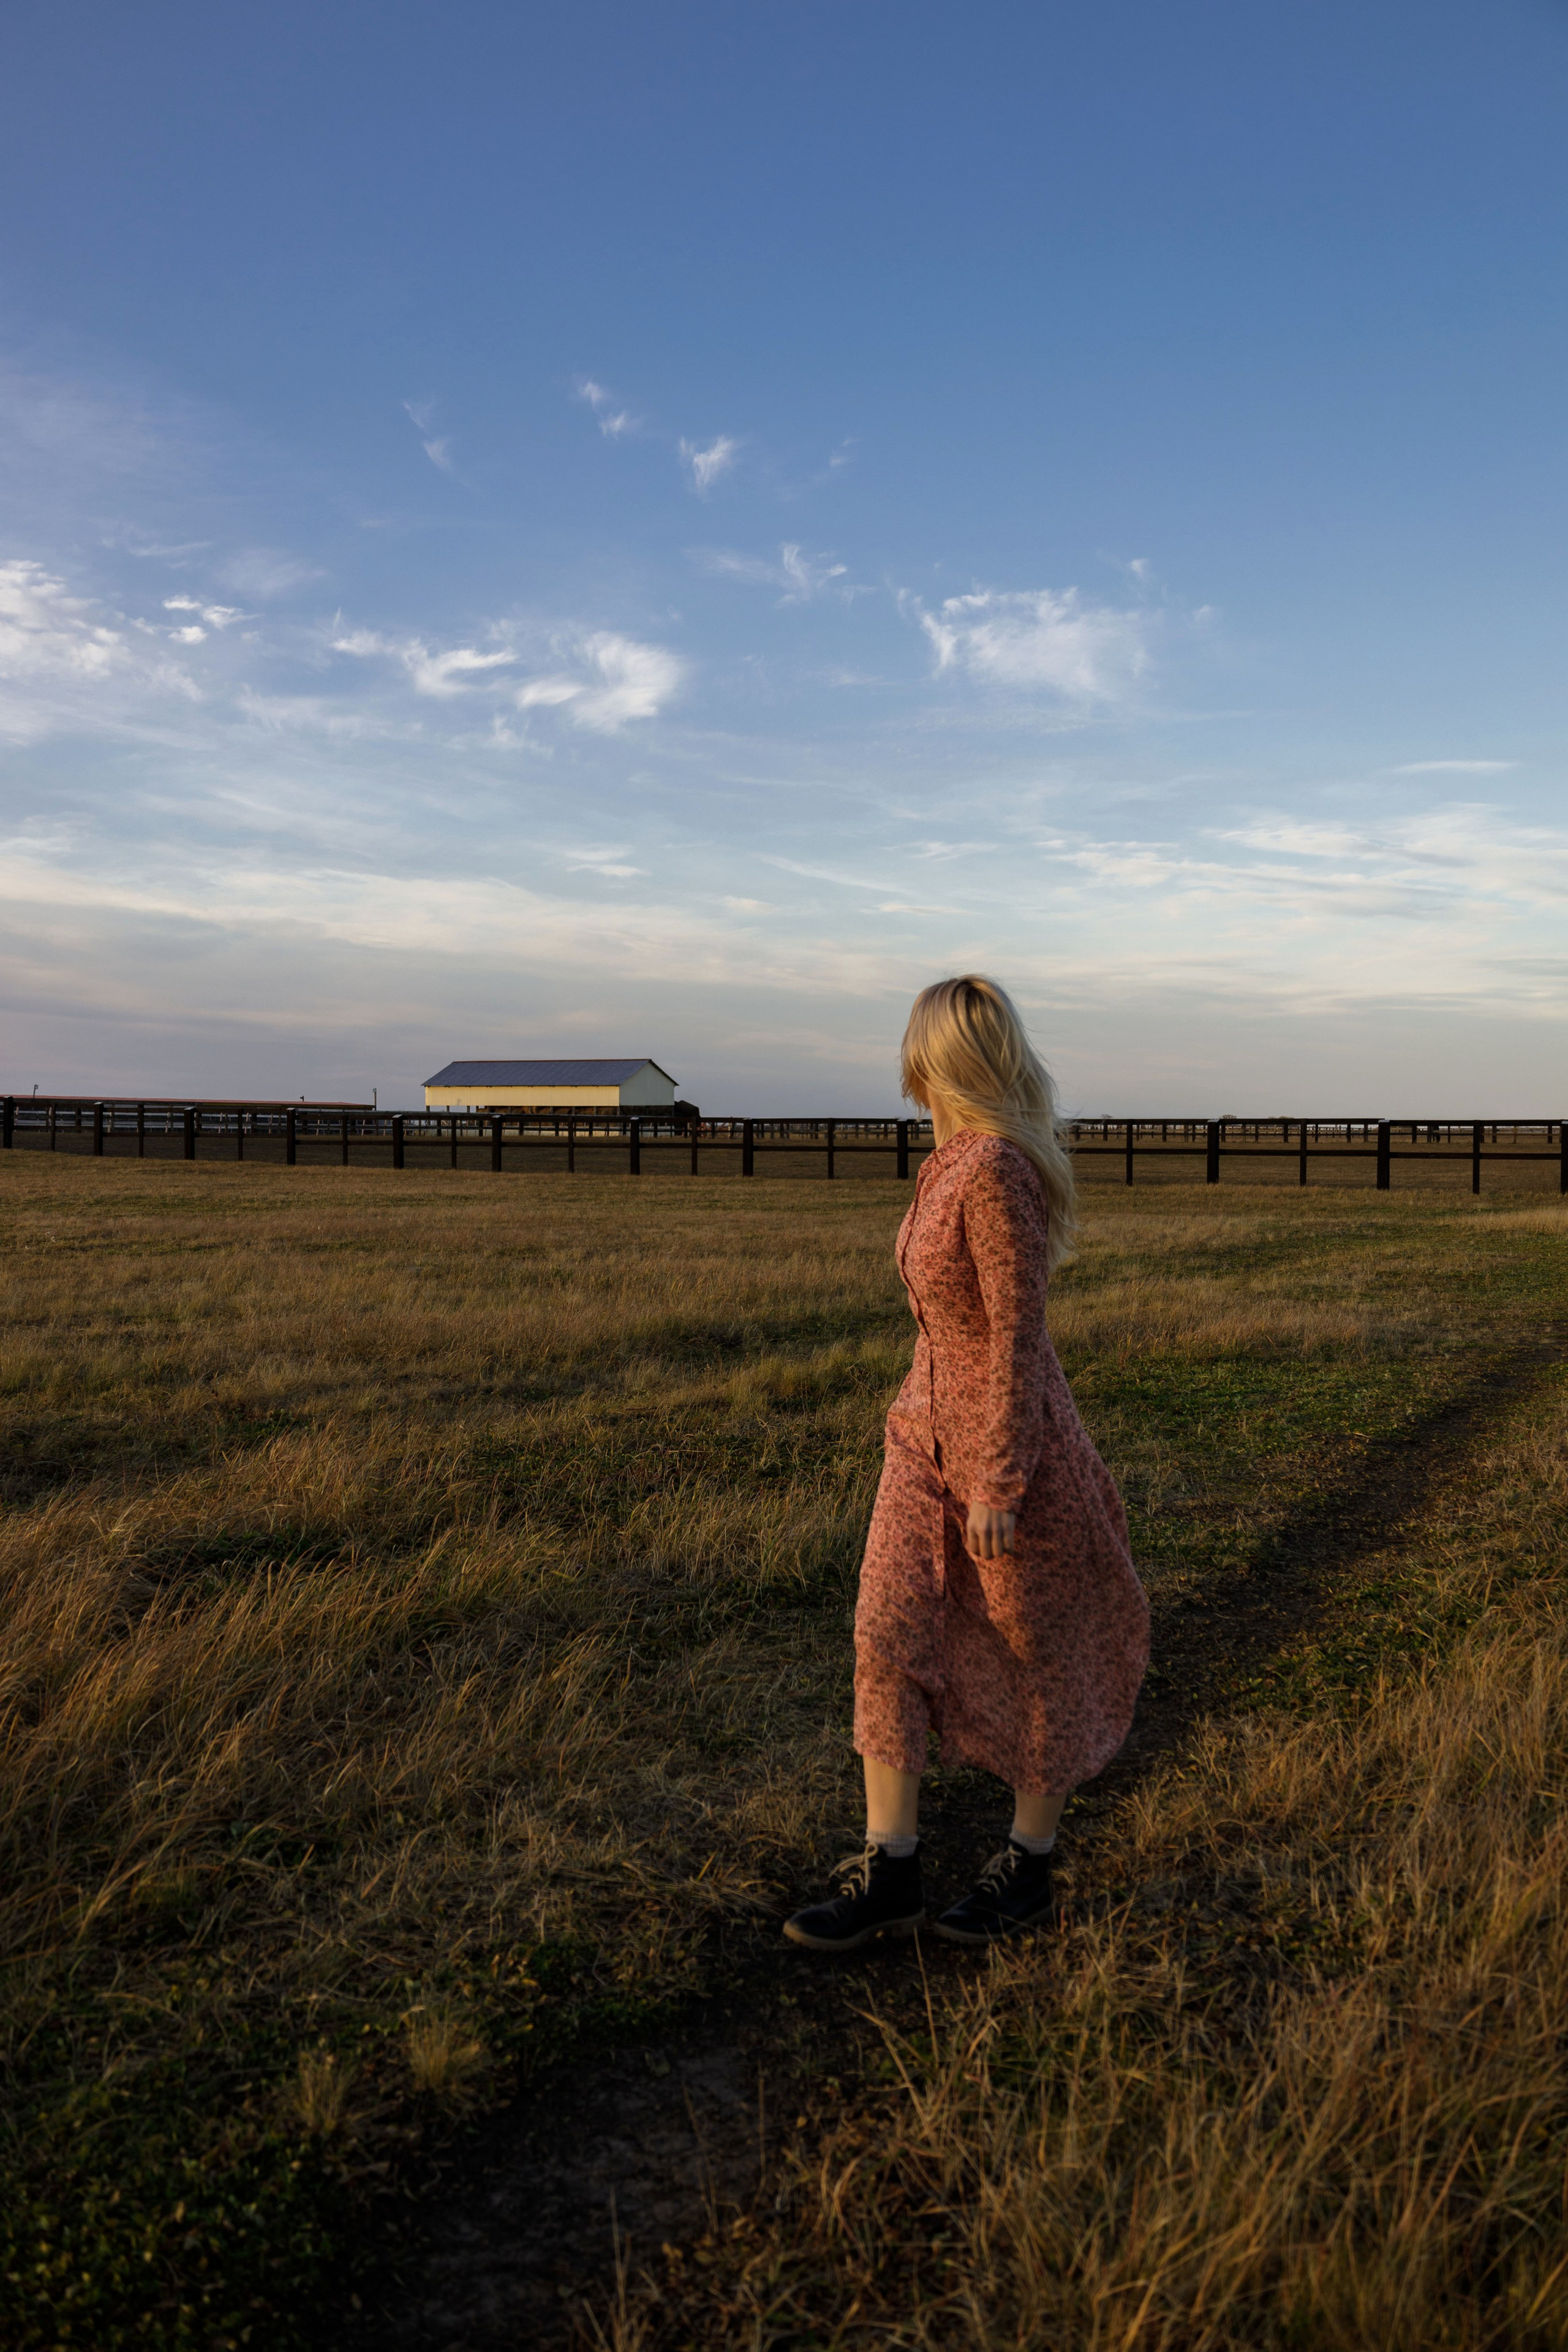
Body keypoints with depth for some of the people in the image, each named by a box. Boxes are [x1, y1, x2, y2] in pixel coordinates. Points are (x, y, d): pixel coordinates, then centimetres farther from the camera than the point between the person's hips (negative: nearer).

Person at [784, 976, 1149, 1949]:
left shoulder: (997, 1174, -23)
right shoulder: (953, 1166, 4)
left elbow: (1017, 1336, -22)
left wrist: (997, 1485, -19)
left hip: (1007, 1440, -8)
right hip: (928, 1430, 8)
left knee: (1035, 1653, 11)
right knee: (888, 1637, 5)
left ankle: (1030, 1868, 28)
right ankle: (891, 1874, 15)